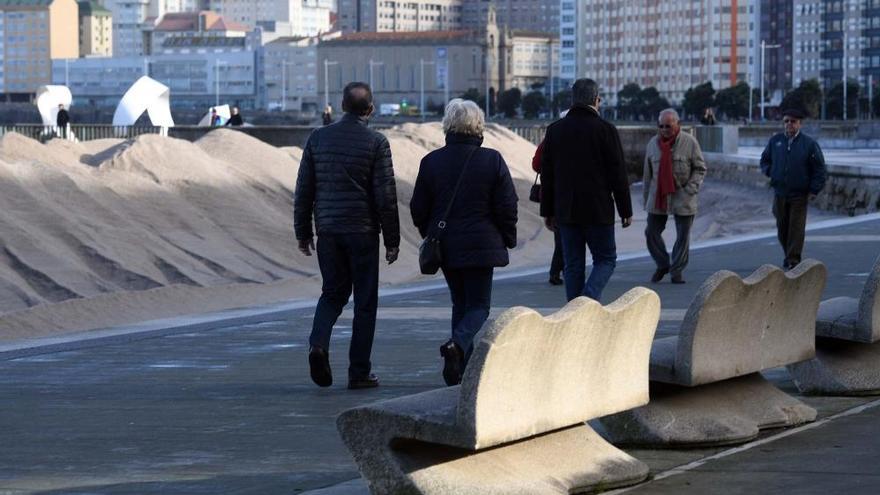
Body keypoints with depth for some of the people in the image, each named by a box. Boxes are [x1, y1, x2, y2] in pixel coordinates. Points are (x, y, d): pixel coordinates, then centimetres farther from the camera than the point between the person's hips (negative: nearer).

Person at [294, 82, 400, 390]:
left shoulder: (318, 138, 4)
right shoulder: (376, 142, -6)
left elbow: (303, 190, 6)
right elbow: (386, 196, -8)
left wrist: (302, 233, 14)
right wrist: (392, 240, -1)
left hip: (328, 230, 3)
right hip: (362, 231, -3)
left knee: (333, 292, 18)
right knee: (364, 301, 5)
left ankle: (319, 344, -9)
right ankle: (359, 372, 5)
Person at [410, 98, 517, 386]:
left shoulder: (431, 162, -1)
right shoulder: (492, 160, -8)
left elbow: (419, 209, 3)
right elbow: (507, 207, -6)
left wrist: (431, 237, 19)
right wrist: (508, 241, 7)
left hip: (444, 245, 3)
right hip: (481, 245, -3)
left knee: (460, 303, 16)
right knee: (478, 305, 4)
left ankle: (463, 370, 12)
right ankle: (458, 344, -26)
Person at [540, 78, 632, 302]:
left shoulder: (555, 130, 7)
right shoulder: (605, 130, -6)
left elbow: (547, 175, 9)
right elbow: (618, 175, -6)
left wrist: (547, 212, 14)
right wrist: (626, 210, 1)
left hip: (566, 211, 4)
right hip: (598, 212, -4)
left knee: (573, 266, 8)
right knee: (606, 259, 6)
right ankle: (589, 301, -16)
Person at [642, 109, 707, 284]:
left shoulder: (689, 142, -5)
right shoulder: (653, 143, 7)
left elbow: (700, 168, -1)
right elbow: (648, 173, 13)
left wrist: (690, 189, -14)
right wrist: (646, 198, 13)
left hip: (683, 198, -3)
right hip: (657, 197, 3)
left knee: (683, 236, 1)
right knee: (652, 232, 2)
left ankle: (677, 270, 13)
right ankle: (662, 265, 21)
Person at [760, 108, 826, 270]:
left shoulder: (809, 144, -2)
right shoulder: (775, 141, 7)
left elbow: (819, 168, 0)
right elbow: (765, 160, 21)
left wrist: (814, 190, -6)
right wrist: (770, 173, 3)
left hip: (799, 195, -3)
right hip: (780, 193, 3)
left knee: (796, 228, -7)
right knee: (782, 228, 9)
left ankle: (793, 260, -6)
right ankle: (789, 255, 26)